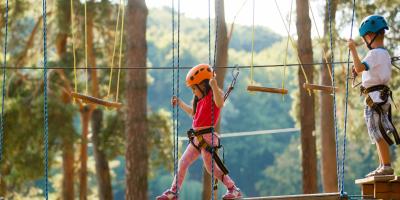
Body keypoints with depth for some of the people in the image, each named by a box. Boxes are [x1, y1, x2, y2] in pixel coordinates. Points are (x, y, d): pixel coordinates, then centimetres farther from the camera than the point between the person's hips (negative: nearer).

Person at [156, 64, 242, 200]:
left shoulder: (214, 94, -10)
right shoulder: (201, 99, 16)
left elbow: (220, 104, -34)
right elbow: (193, 113, 33)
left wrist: (214, 87, -43)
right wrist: (180, 103, 32)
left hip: (207, 137, -9)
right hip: (197, 138, 9)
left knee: (211, 168, -7)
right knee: (183, 163, 11)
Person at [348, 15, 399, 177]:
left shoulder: (375, 54, -15)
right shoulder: (384, 53, 16)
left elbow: (359, 68, -27)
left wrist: (353, 49, -21)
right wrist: (358, 71, 18)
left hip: (375, 96, -10)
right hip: (381, 95, 10)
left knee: (379, 133, -9)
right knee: (379, 133, 14)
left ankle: (386, 166, -10)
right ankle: (383, 166, 18)